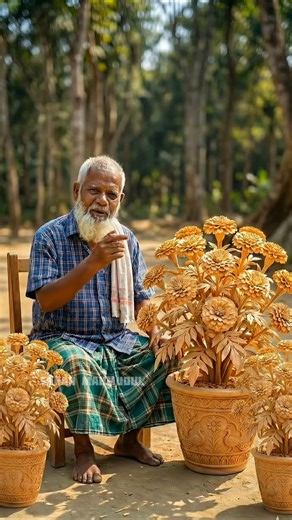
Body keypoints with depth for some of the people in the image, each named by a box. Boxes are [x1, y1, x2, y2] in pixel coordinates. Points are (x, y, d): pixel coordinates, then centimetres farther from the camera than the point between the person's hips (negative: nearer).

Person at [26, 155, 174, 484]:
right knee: (77, 362, -37)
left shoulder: (126, 239, 7)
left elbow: (141, 296, 12)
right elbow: (45, 300, -19)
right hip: (61, 339, -5)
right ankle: (83, 450, -17)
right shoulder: (49, 236, -9)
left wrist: (155, 326, -11)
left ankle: (129, 439, 3)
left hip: (117, 342, 5)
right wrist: (93, 263, -30)